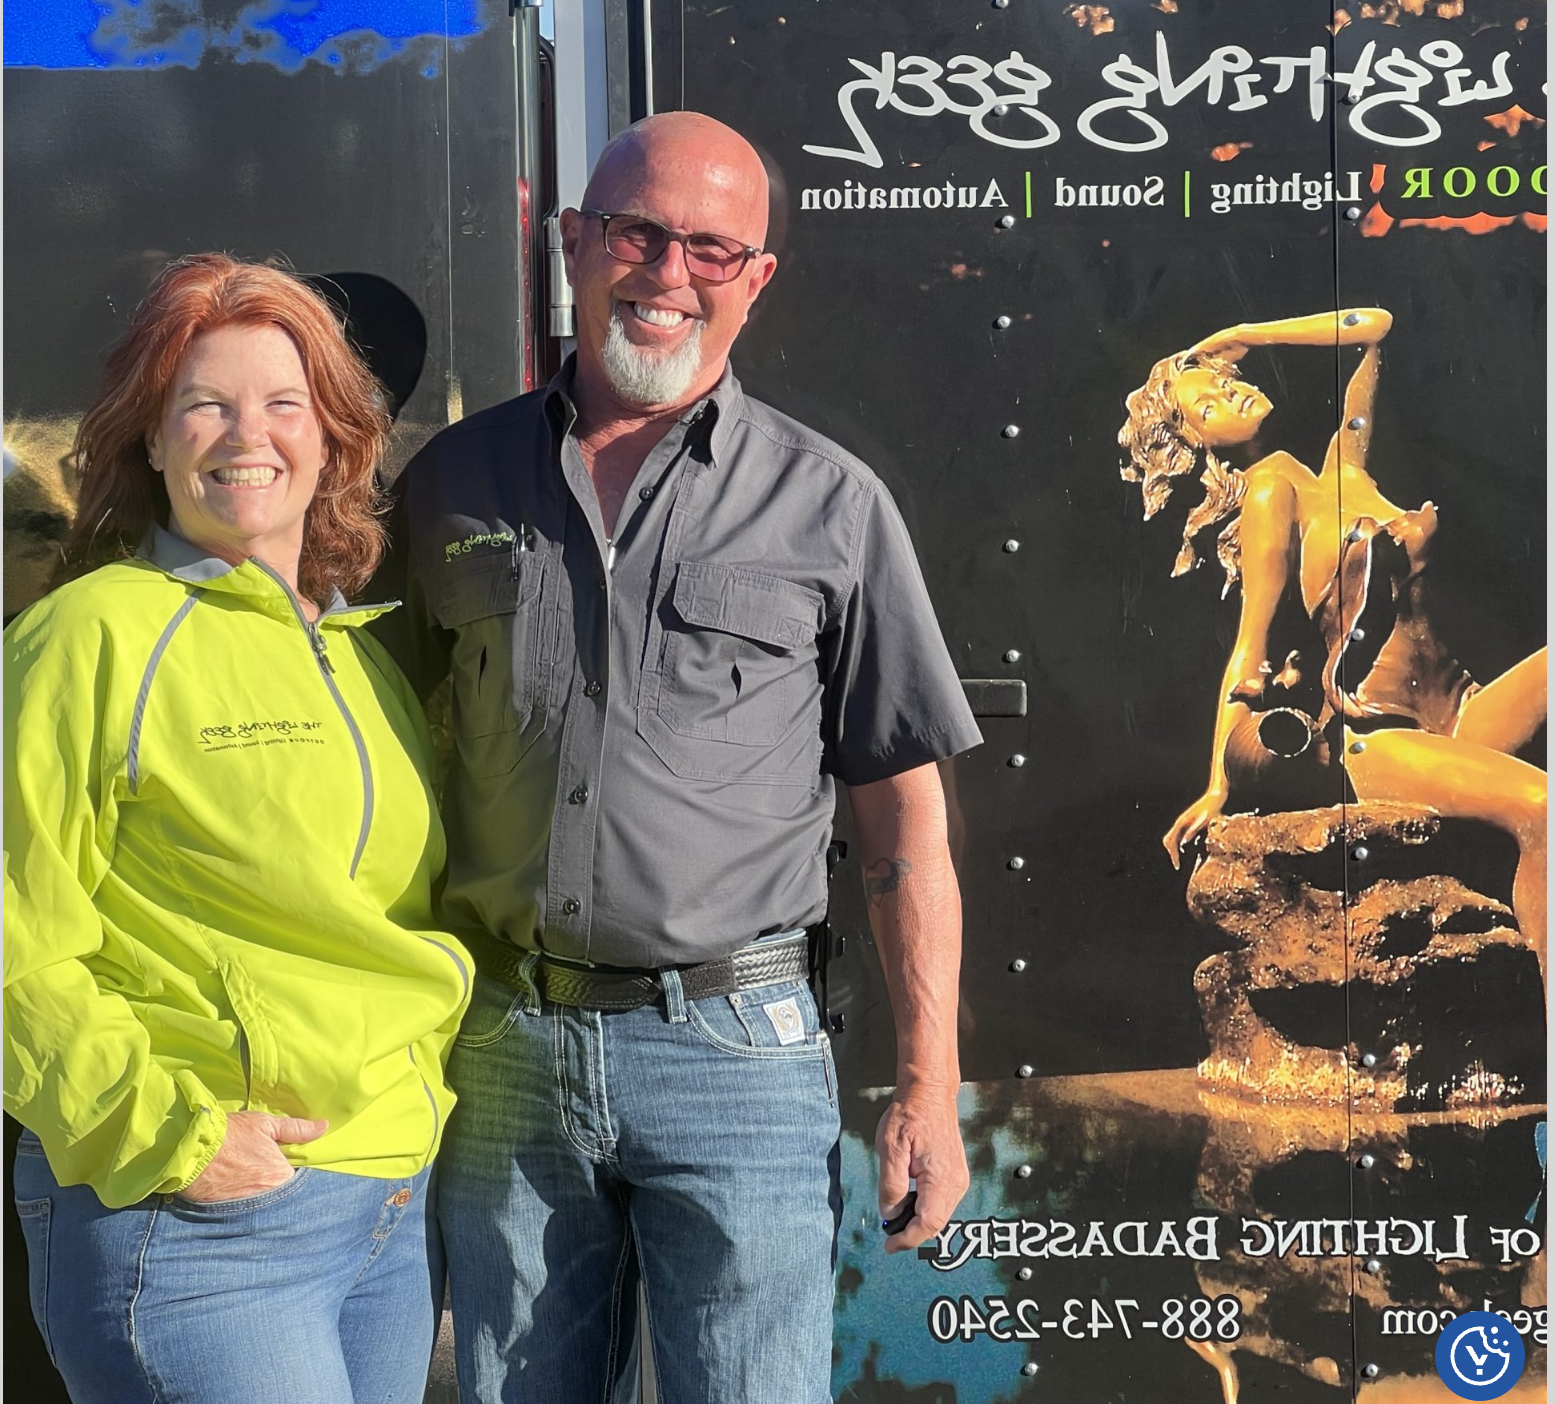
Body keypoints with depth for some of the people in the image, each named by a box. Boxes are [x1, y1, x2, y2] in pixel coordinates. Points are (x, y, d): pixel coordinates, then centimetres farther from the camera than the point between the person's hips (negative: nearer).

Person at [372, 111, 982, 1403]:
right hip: (503, 1046, 2)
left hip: (734, 1047, -2)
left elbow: (904, 817, 1)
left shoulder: (830, 506, 0)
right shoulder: (454, 481, 6)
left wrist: (928, 1088, -3)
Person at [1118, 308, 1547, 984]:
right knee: (1536, 805, -29)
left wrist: (1239, 339, 18)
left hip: (1458, 708, 8)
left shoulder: (1345, 465, 16)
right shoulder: (1274, 482, -4)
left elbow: (1373, 325, 22)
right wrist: (1217, 785, -13)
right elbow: (1251, 641, -9)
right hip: (1368, 733, -8)